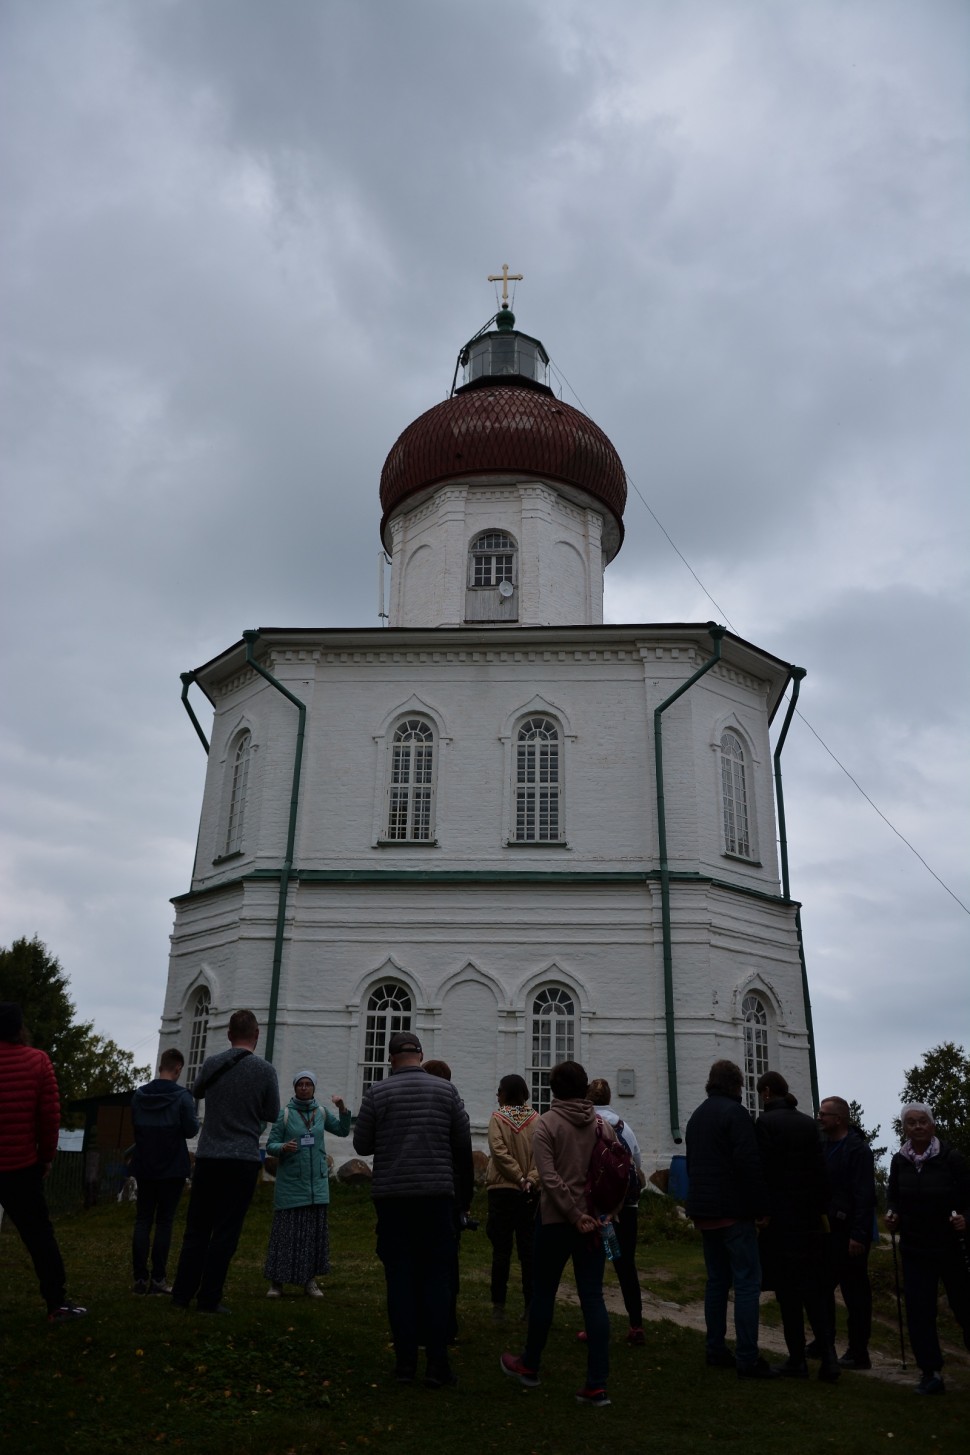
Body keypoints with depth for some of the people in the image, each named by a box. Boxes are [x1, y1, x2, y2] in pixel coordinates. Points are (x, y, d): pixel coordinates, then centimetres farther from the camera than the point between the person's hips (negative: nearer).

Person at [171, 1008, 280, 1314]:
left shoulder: (211, 1064, 1)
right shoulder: (264, 1070, -8)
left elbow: (196, 1093, 22)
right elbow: (272, 1114, 2)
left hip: (207, 1158, 3)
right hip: (242, 1160, -3)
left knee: (196, 1229, 13)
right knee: (225, 1232, 3)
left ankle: (182, 1294, 15)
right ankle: (208, 1299, 4)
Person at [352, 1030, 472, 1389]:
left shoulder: (377, 1092, -3)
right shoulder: (445, 1090, 0)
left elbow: (362, 1145, 3)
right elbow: (464, 1144, 4)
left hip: (391, 1194, 0)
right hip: (437, 1193, 0)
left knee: (400, 1277, 8)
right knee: (436, 1278, 6)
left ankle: (405, 1362, 11)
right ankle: (437, 1365, 5)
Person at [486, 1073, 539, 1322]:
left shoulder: (497, 1117, -5)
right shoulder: (536, 1119, 1)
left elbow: (499, 1151, -15)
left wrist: (519, 1178, -12)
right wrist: (530, 1180, -13)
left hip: (502, 1190, -2)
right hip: (529, 1193, 2)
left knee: (501, 1250, 6)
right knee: (528, 1249, 10)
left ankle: (498, 1305, 7)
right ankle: (531, 1305, 12)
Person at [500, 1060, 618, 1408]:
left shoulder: (548, 1124, -9)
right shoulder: (603, 1124, 3)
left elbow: (550, 1178, -17)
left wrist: (575, 1216, -14)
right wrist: (596, 1214, 3)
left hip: (555, 1221, -3)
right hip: (595, 1221, 3)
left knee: (543, 1293, 13)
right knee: (593, 1298, 5)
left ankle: (528, 1366, 30)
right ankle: (597, 1385, 3)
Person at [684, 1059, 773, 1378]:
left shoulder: (697, 1116, 15)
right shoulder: (735, 1112, -12)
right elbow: (749, 1165, -19)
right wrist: (761, 1208, -13)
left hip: (703, 1212, 8)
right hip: (733, 1212, -8)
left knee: (717, 1280, 14)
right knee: (747, 1282, -4)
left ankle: (716, 1351, 18)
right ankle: (747, 1359, -5)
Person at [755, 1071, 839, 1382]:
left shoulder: (766, 1122, -11)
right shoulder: (808, 1123, 6)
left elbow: (764, 1170, -15)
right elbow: (819, 1170, 6)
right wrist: (822, 1210, 11)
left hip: (779, 1217, -5)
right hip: (809, 1216, 5)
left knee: (788, 1290, 3)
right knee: (814, 1289, 12)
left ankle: (797, 1359, 7)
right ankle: (828, 1357, 5)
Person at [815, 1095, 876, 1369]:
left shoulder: (858, 1149, -14)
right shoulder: (823, 1143, 8)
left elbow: (864, 1195, -18)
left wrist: (858, 1235, -21)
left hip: (848, 1231, -8)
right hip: (826, 1227, 8)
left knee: (854, 1291, 1)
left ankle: (859, 1352, 11)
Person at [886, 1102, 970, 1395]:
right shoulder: (900, 1161, 0)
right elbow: (894, 1199, 11)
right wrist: (893, 1217, -7)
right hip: (915, 1249, 3)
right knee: (918, 1312, -2)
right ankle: (931, 1373, 9)